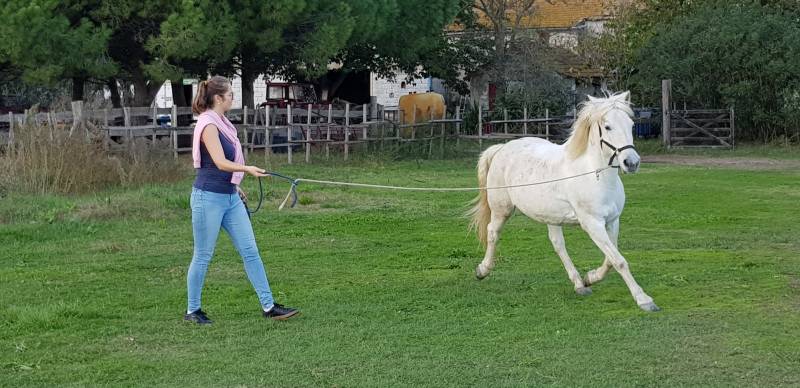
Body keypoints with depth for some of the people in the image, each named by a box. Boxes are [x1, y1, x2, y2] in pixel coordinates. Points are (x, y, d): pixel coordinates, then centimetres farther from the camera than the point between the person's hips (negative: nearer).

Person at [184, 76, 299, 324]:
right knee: (203, 256, 2)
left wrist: (235, 186, 28)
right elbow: (220, 163, -27)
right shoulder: (208, 125, -16)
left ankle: (268, 306, 7)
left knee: (250, 251, 5)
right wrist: (248, 169, -41)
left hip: (230, 197, 9)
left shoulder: (221, 123, 12)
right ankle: (192, 311, 15)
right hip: (208, 198, -9)